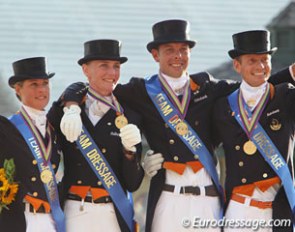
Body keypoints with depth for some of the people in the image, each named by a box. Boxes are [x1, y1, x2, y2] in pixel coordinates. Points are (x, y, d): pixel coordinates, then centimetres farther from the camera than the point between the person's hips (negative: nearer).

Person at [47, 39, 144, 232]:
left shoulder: (129, 117, 7)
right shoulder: (66, 110, 8)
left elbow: (133, 185, 6)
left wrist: (130, 151, -13)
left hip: (114, 216, 0)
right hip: (74, 215, 0)